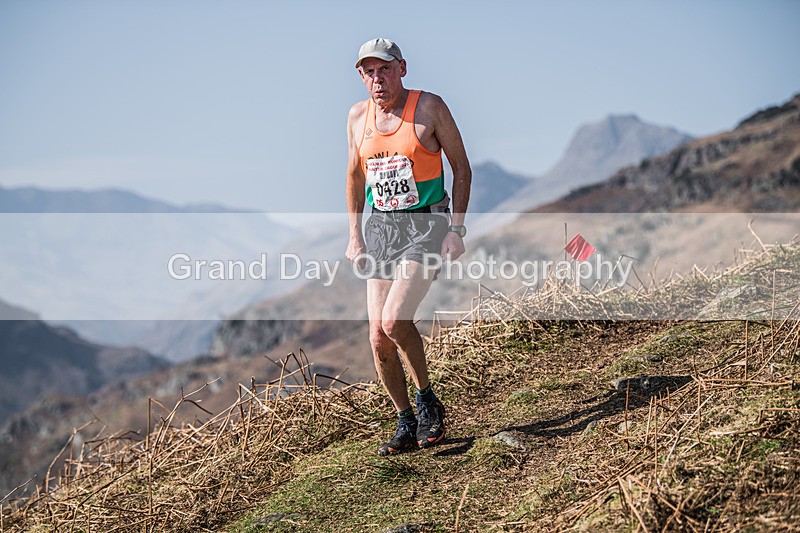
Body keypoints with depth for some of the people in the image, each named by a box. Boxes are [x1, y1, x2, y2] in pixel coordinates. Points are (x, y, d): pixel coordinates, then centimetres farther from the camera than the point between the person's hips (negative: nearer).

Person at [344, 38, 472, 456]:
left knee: (394, 320, -20)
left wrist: (456, 227, -9)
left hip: (426, 225, -5)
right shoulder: (358, 116, 7)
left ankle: (427, 400, 3)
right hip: (380, 229, 5)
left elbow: (461, 167, -1)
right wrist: (355, 236, 12)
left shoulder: (429, 107, -5)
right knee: (378, 338, -1)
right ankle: (406, 426, 14)